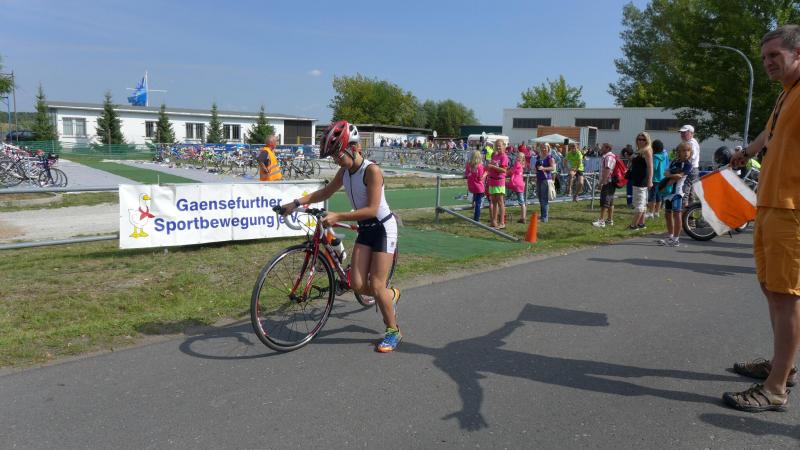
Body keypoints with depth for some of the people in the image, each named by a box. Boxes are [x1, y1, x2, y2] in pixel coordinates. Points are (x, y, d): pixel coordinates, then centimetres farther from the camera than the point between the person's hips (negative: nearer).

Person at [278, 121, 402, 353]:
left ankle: (393, 331, 12)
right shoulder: (344, 172, 0)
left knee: (376, 286, -8)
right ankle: (391, 295, 29)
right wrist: (296, 203, 0)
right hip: (364, 229, 7)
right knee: (357, 284, -1)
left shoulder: (371, 170, -22)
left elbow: (372, 209, -27)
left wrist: (337, 216, -32)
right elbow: (324, 193, 12)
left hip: (383, 227, -7)